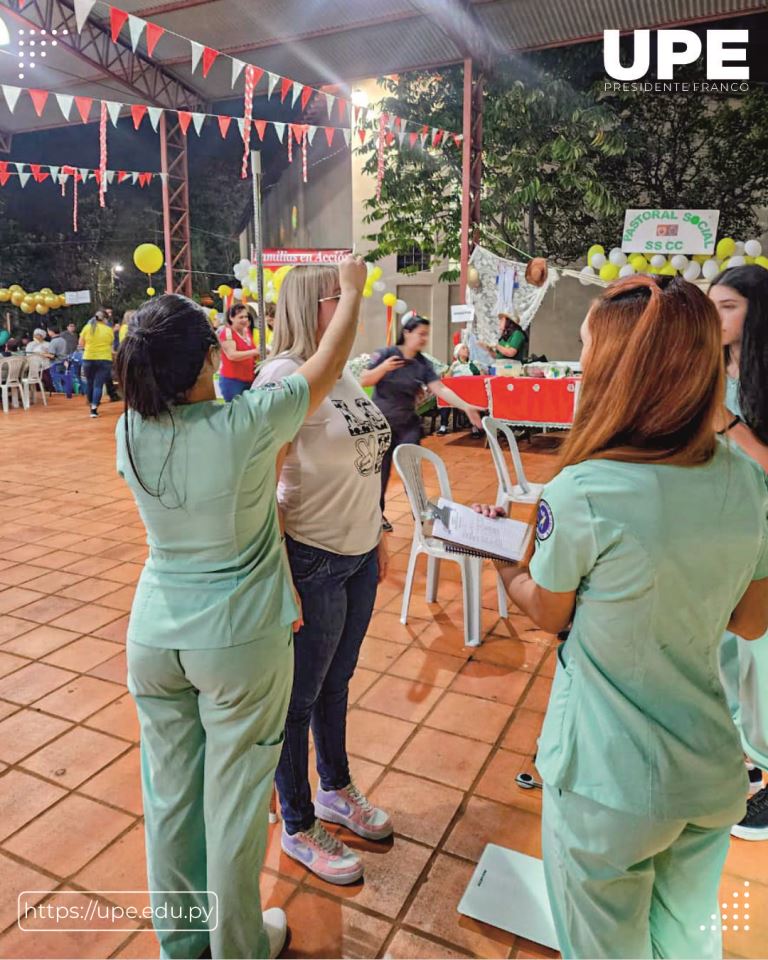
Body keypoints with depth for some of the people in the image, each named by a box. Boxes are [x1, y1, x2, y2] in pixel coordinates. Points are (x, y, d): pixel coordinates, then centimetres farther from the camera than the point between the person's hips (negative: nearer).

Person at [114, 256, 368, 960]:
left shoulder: (133, 433, -8)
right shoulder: (246, 425, -21)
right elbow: (330, 363, -6)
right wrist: (353, 288, 9)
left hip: (153, 638, 5)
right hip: (239, 645, -4)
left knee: (169, 796, 19)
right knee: (234, 802, 13)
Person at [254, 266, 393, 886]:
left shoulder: (345, 373, 7)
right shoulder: (284, 376, -18)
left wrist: (377, 536, 17)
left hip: (359, 555, 8)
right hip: (312, 561, -8)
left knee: (337, 680, 24)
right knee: (301, 698, 11)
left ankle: (336, 790, 47)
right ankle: (299, 828, 34)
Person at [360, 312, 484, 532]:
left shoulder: (423, 364, -2)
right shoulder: (385, 354, -10)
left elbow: (440, 389, -12)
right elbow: (363, 382, -11)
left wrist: (466, 407, -25)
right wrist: (383, 368, -28)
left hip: (408, 424, 3)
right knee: (381, 470, 5)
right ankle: (377, 513, 23)